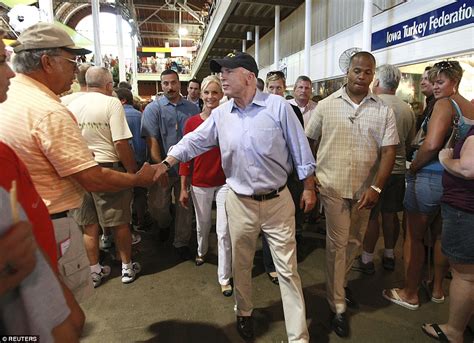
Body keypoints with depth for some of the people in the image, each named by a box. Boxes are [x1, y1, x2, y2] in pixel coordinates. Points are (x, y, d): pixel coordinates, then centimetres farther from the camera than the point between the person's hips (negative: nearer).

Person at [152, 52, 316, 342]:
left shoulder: (278, 106, -9)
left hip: (278, 201, -3)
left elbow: (300, 149, -5)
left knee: (287, 269, 5)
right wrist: (166, 163, -8)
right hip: (239, 201, 4)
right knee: (241, 264, 18)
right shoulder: (220, 114, 3)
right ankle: (244, 312, 44)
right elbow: (193, 141, 5)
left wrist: (309, 188, -2)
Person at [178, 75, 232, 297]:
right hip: (200, 184, 2)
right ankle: (201, 251, 53)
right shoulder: (191, 122, -2)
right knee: (202, 224, 21)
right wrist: (183, 188, 1)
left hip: (225, 182, -2)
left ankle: (224, 278, 16)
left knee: (224, 231, 0)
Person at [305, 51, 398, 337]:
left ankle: (340, 282, 44)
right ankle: (338, 307, 17)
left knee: (355, 241, 18)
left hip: (365, 188, 3)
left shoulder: (383, 110, 1)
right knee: (337, 244, 2)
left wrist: (376, 187, -12)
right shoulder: (326, 105, -1)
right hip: (333, 185, -2)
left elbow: (389, 151, -2)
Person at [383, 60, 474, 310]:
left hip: (429, 178, -8)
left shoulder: (444, 104, -14)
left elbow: (431, 145, -25)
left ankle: (410, 294, 18)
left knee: (414, 237, 6)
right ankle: (437, 289, 36)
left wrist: (412, 169, -12)